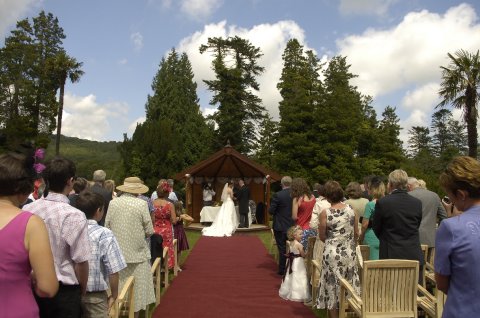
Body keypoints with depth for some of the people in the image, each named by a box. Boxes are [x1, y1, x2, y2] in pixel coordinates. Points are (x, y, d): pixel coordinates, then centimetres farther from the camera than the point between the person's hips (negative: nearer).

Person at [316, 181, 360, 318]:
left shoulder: (325, 213, -11)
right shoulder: (351, 210, -3)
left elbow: (322, 237, -4)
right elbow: (356, 233, 5)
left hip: (332, 254, -3)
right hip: (349, 253, 3)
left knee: (333, 287, 10)